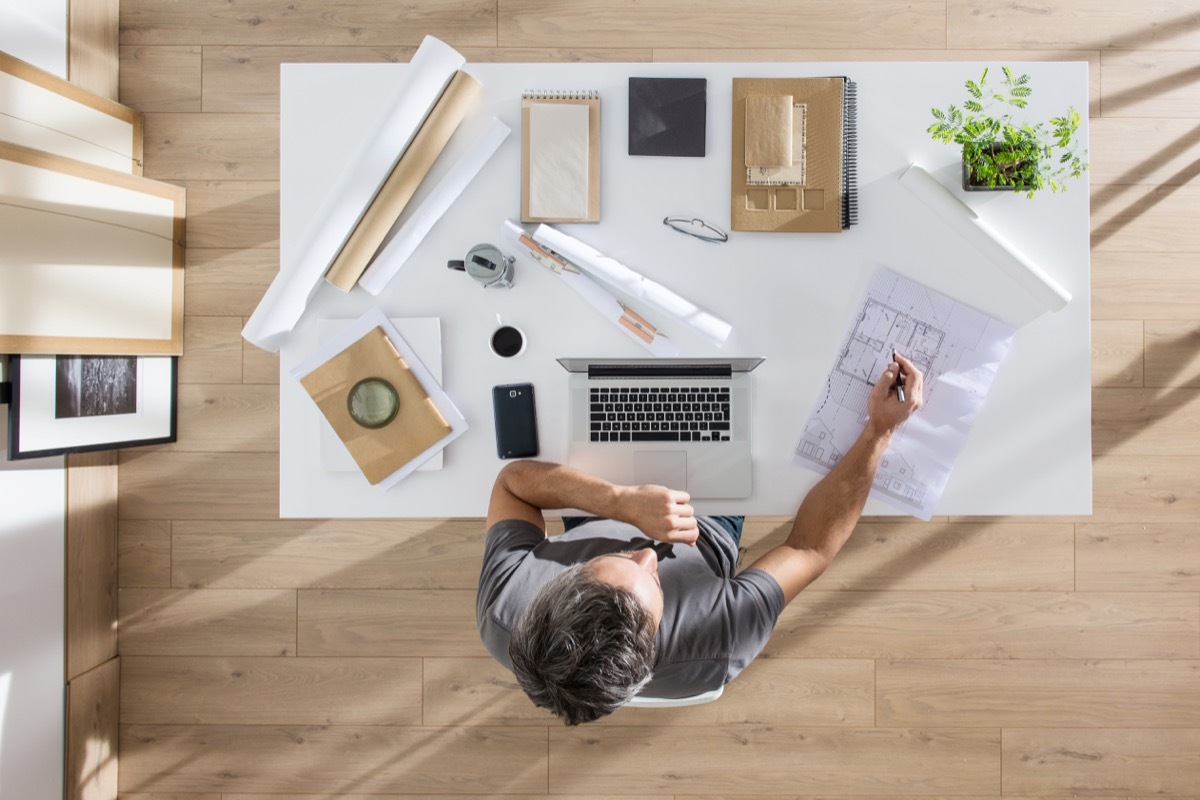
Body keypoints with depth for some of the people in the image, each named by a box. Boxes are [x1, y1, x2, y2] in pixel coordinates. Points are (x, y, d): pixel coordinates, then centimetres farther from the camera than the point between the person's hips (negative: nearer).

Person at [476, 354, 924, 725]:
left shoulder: (501, 608, -41)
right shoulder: (710, 656, -46)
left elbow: (513, 478, -29)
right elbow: (811, 547, -32)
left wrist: (622, 501, -45)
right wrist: (881, 430, -32)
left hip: (590, 525, 2)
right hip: (710, 531, -1)